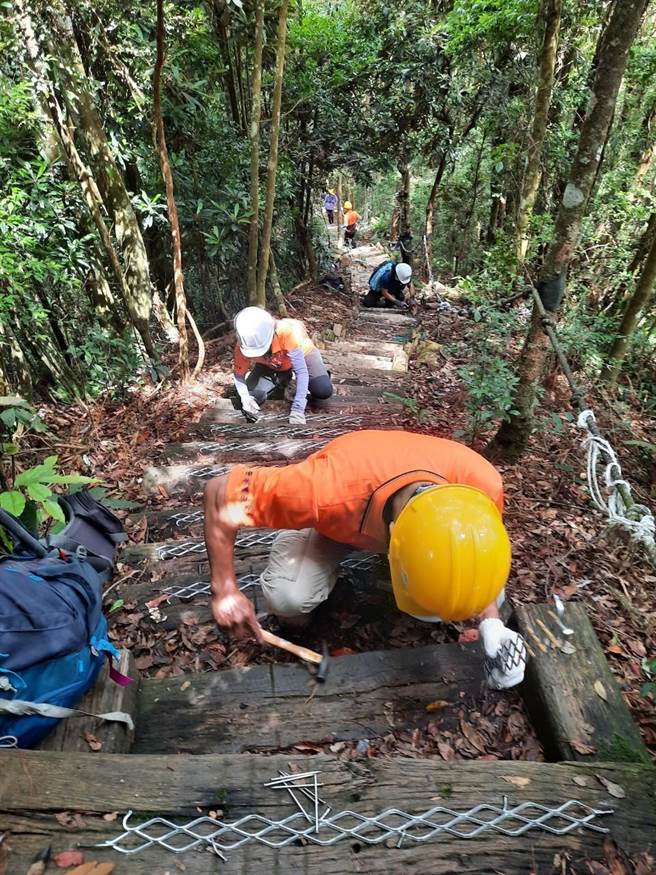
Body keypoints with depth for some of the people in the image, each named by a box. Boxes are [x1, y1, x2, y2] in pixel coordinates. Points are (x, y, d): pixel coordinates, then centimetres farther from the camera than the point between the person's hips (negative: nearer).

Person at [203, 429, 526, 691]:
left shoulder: (481, 482, -35)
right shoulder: (328, 491, -46)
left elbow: (483, 560, -11)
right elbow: (220, 492, -33)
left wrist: (492, 624, -23)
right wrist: (225, 590, -31)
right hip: (336, 522, -2)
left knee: (490, 600, -11)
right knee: (288, 597, -27)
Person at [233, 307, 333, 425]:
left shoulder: (287, 331, -42)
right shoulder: (244, 345, -31)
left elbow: (301, 371, -41)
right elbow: (239, 374, -17)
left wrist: (297, 410, -46)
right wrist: (245, 397, -38)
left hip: (301, 354, -3)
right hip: (269, 365, 4)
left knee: (324, 391, -26)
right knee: (253, 396, -17)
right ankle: (283, 378, 12)